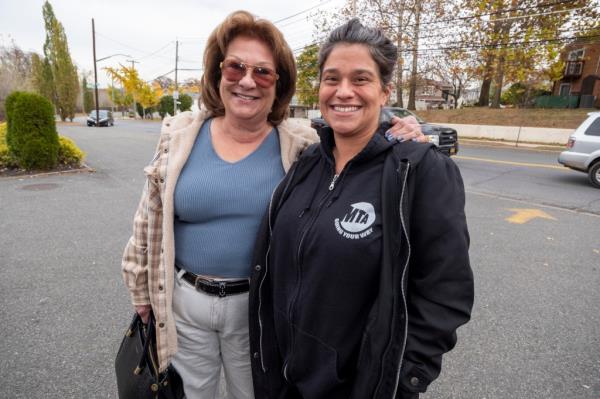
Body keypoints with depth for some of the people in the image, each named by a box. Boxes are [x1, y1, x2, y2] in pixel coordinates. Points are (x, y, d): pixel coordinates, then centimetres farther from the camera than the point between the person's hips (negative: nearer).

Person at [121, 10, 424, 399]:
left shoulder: (302, 147, -9)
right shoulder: (179, 134, -5)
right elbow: (150, 221, 3)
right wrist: (142, 290, 9)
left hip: (260, 307, -1)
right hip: (184, 302, 2)